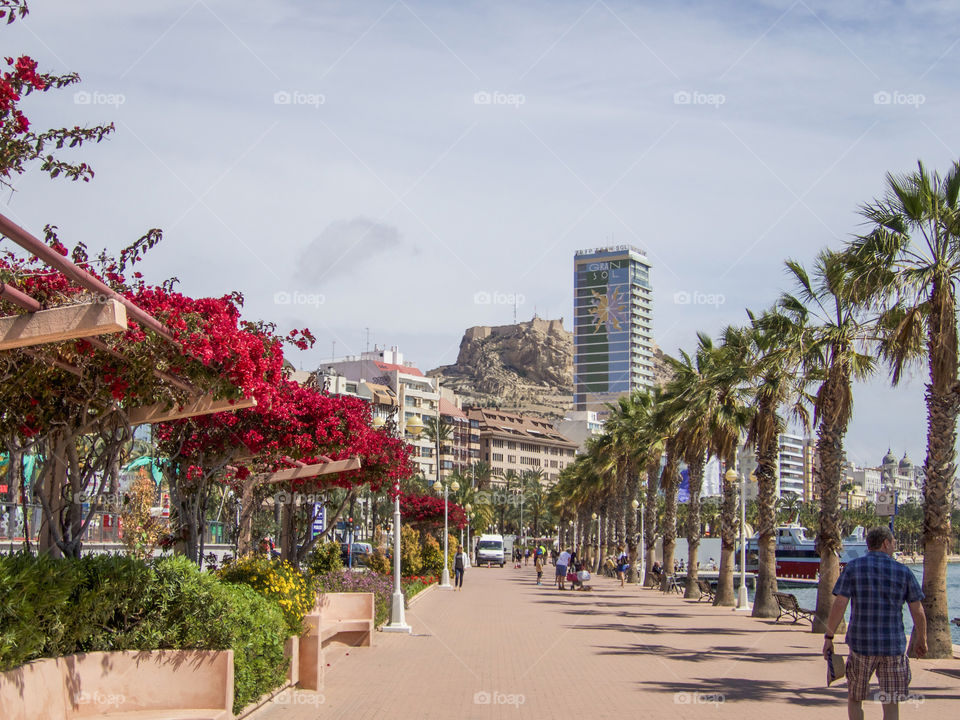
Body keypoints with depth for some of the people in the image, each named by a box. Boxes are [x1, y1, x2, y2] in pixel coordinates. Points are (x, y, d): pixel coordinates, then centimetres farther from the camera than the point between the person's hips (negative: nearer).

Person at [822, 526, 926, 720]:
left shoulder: (853, 567, -1)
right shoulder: (903, 571, 2)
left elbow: (839, 605, -8)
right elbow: (918, 613, 4)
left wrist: (828, 637, -2)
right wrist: (921, 640, 18)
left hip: (861, 645, 0)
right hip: (894, 646, 1)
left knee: (854, 699, 15)